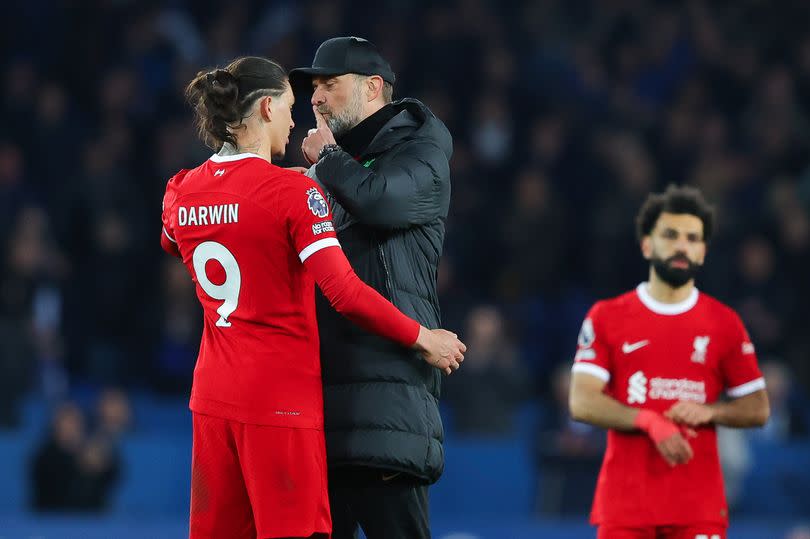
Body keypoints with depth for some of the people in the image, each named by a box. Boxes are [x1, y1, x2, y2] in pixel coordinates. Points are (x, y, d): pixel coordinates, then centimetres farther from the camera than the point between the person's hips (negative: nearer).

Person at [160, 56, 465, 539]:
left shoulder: (181, 192, 5)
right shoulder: (293, 192, -13)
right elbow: (345, 292, -19)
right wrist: (423, 339, -6)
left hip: (212, 396, 6)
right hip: (282, 400, -6)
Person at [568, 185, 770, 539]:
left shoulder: (725, 324, 7)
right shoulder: (606, 317, 4)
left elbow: (758, 409, 10)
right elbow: (582, 402, -4)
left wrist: (708, 412, -10)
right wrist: (651, 422, -18)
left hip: (699, 508, 0)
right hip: (624, 505, 0)